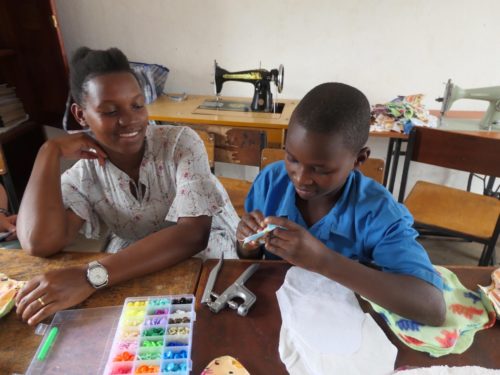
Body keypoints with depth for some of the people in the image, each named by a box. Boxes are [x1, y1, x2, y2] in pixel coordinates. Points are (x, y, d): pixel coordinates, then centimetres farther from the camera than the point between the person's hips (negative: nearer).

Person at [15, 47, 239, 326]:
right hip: (137, 269, 3)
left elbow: (193, 234, -29)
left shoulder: (181, 143, -17)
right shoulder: (84, 175, -7)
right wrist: (50, 152, -17)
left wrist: (92, 277, -38)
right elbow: (40, 243, -23)